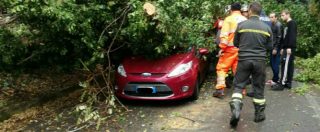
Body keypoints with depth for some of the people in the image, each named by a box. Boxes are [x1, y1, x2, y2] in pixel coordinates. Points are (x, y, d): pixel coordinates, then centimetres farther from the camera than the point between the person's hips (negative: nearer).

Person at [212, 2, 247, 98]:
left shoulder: (228, 19, -4)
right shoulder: (245, 20, 9)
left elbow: (224, 35, -12)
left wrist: (222, 48, -10)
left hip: (230, 48, -4)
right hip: (242, 49, 4)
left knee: (221, 68, 3)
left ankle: (220, 89, -3)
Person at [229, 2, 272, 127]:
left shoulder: (241, 25, -4)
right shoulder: (267, 27, 0)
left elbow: (235, 43, 6)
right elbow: (269, 46, 9)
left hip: (244, 59, -1)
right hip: (260, 61, 1)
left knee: (238, 85, 7)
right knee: (259, 88, 12)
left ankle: (236, 109, -11)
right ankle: (259, 113, 20)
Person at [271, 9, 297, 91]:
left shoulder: (292, 23, -8)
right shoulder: (287, 24, 21)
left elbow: (292, 36, -18)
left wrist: (289, 47, -23)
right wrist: (282, 48, 20)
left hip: (289, 48, -10)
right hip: (286, 48, 10)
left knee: (285, 65, -11)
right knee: (290, 65, 10)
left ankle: (282, 84, -10)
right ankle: (288, 83, 13)